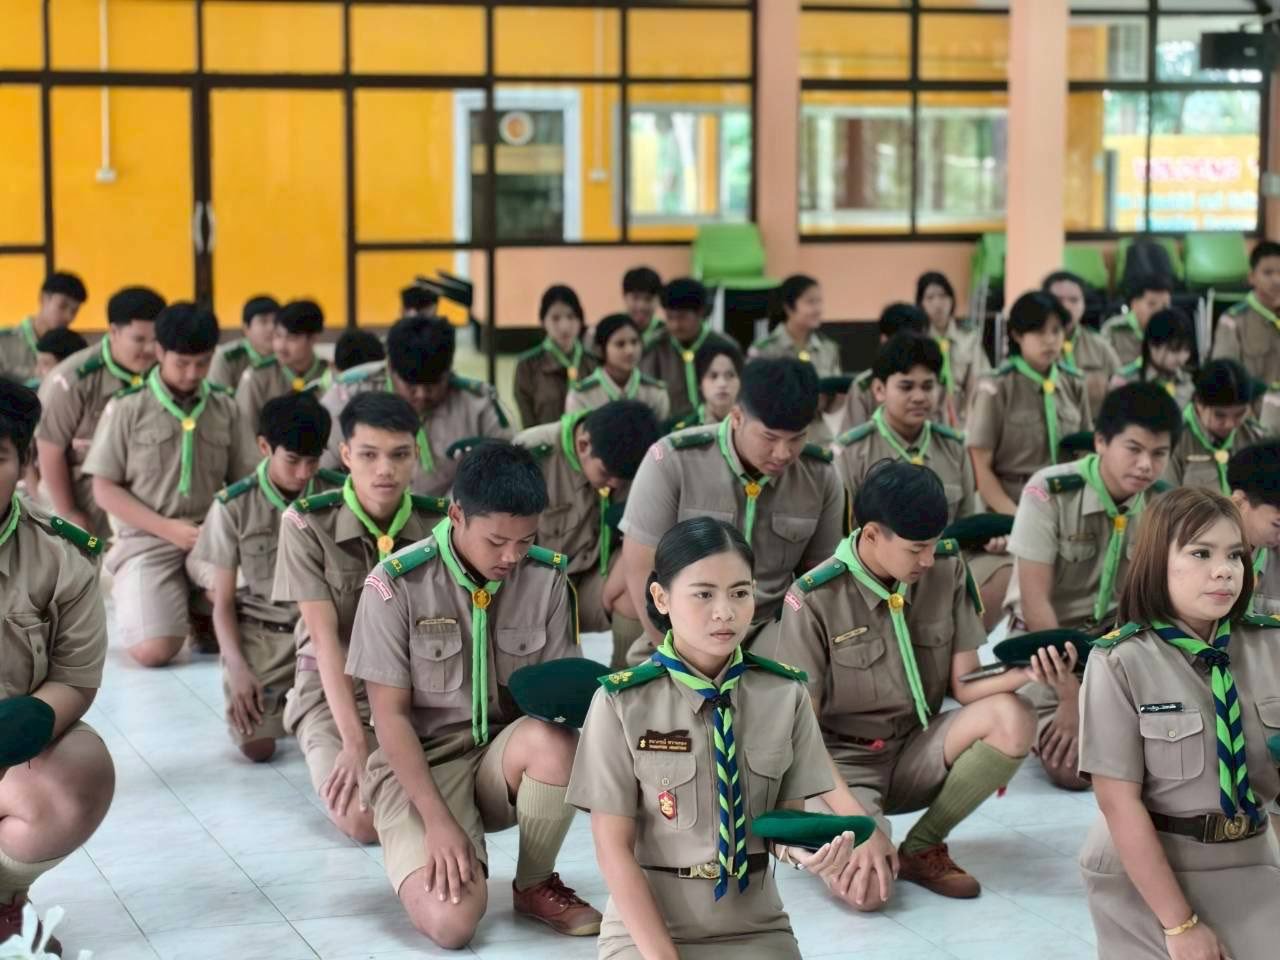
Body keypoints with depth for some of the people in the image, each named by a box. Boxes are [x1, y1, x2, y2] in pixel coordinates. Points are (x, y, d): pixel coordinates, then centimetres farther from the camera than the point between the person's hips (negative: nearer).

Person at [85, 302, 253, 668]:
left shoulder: (225, 407, 8)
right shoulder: (127, 408, -2)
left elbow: (241, 479, 13)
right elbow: (105, 490, -2)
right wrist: (168, 529, -12)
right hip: (147, 541, -2)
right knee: (153, 651, -23)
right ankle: (136, 597, 12)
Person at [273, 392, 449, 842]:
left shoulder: (439, 522, -5)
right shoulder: (306, 523, -14)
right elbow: (324, 636, -17)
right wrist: (354, 741, -24)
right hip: (334, 693, -2)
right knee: (364, 819, -26)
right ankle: (336, 762, 9)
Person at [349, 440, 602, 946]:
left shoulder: (547, 578, -6)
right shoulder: (397, 583, -16)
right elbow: (390, 715, -13)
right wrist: (439, 820, -20)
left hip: (505, 755, 3)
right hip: (420, 762, -3)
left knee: (554, 740, -34)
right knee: (451, 921, -27)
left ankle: (535, 884, -6)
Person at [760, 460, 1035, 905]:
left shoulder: (947, 569, -4)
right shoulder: (815, 598, -18)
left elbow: (964, 685, -3)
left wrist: (1026, 673, -26)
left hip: (915, 751, 4)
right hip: (840, 766, -4)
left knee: (1012, 718, -24)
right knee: (868, 888, -30)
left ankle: (920, 849, -5)